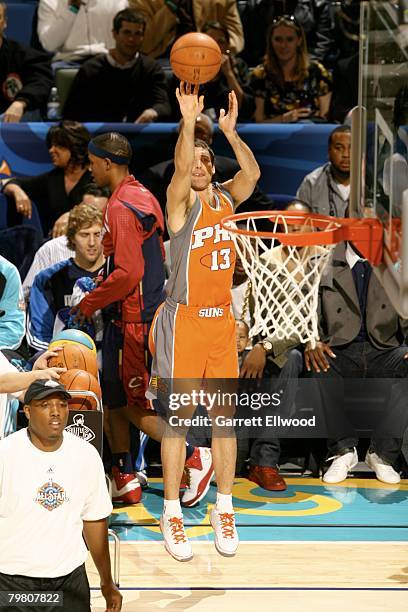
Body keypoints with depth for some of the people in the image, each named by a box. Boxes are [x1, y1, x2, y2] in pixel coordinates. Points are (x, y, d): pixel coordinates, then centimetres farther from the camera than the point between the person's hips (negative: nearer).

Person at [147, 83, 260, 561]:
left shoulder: (226, 197, 8)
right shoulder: (181, 201, -5)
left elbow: (252, 173, -12)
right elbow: (180, 169, -27)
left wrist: (230, 130, -24)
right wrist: (189, 120, -39)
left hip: (222, 320, 5)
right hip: (184, 321, -5)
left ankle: (224, 509, 17)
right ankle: (171, 514, 8)